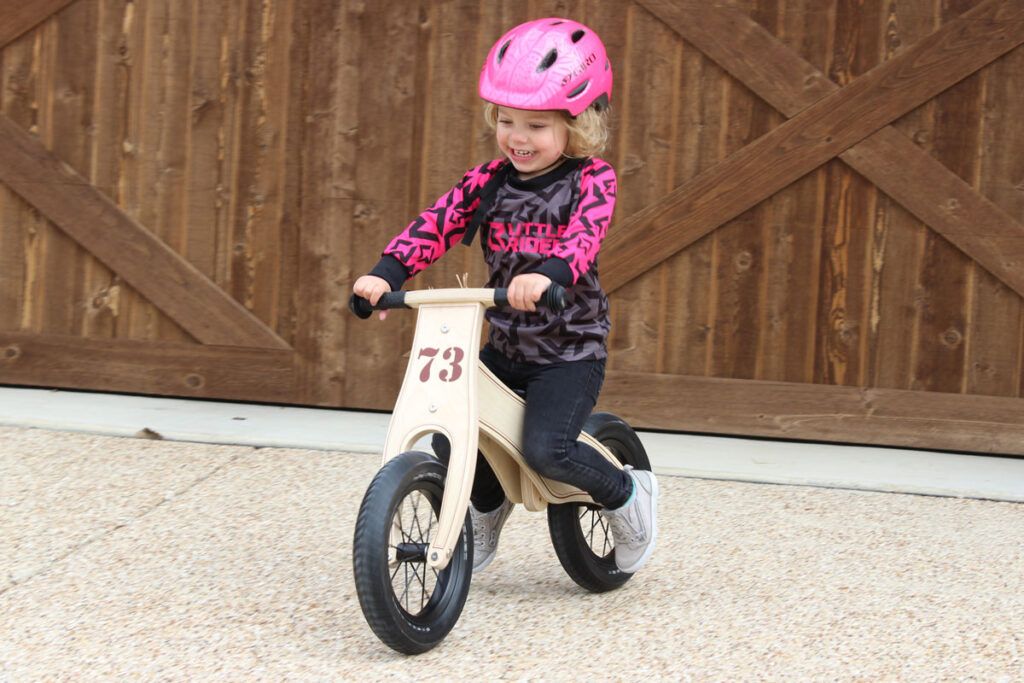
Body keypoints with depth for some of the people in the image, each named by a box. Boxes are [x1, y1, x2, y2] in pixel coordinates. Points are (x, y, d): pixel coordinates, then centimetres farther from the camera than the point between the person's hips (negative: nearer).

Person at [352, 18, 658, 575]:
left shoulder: (590, 180, -11)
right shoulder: (489, 181, 1)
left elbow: (583, 236, -29)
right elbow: (436, 225, -9)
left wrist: (547, 275, -50)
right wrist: (385, 274, -26)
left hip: (570, 351, -5)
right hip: (504, 346, 5)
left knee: (545, 449, -22)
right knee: (449, 436, -7)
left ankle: (626, 494, 8)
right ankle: (487, 508, 25)